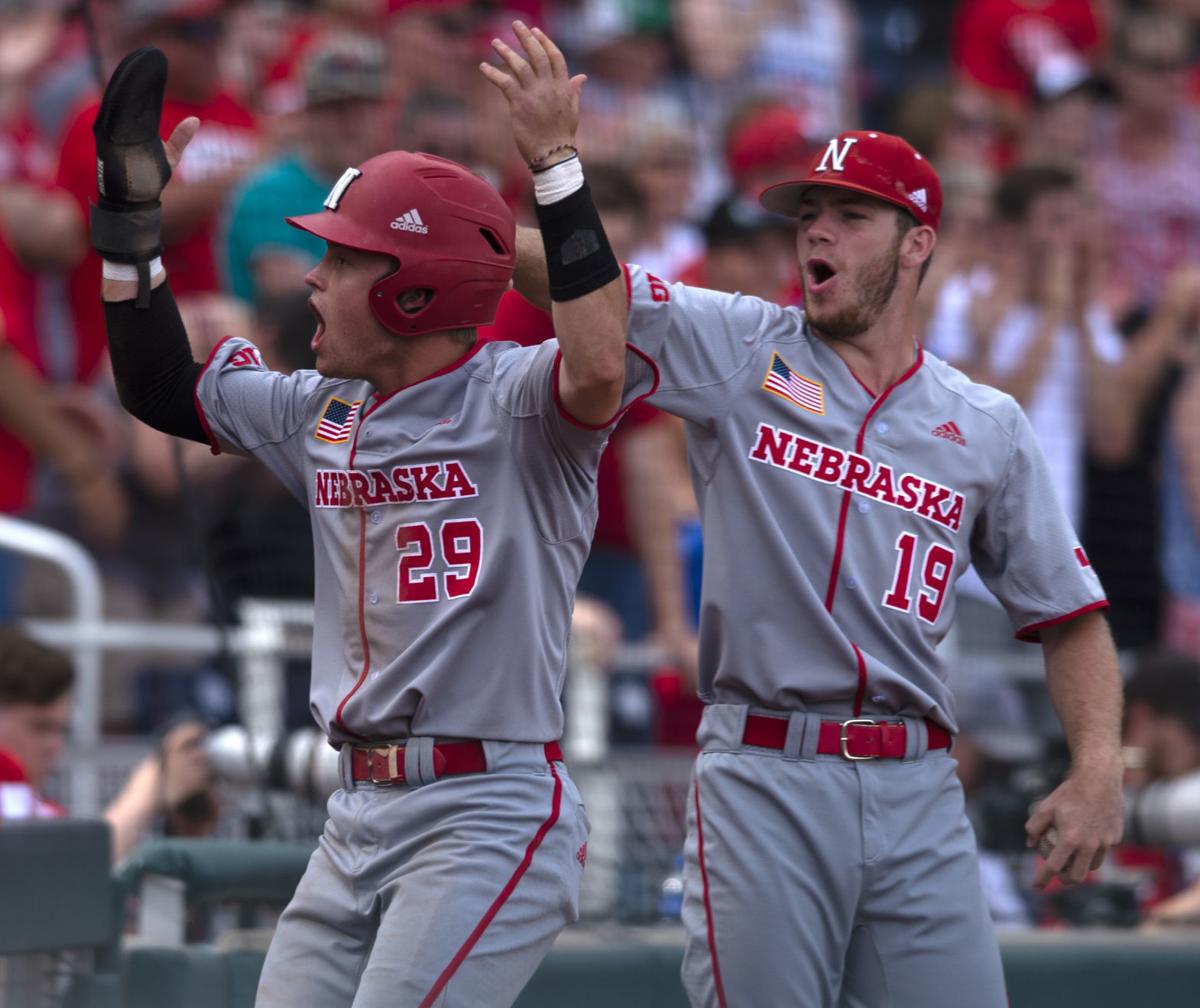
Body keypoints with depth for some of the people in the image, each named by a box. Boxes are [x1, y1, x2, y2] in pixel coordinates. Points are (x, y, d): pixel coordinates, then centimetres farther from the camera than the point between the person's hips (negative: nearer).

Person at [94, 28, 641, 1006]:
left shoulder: (515, 399, -11)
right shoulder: (323, 415, 13)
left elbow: (602, 367, -33)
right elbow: (169, 391, 26)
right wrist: (132, 224, 16)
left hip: (488, 815, -8)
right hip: (358, 816, 8)